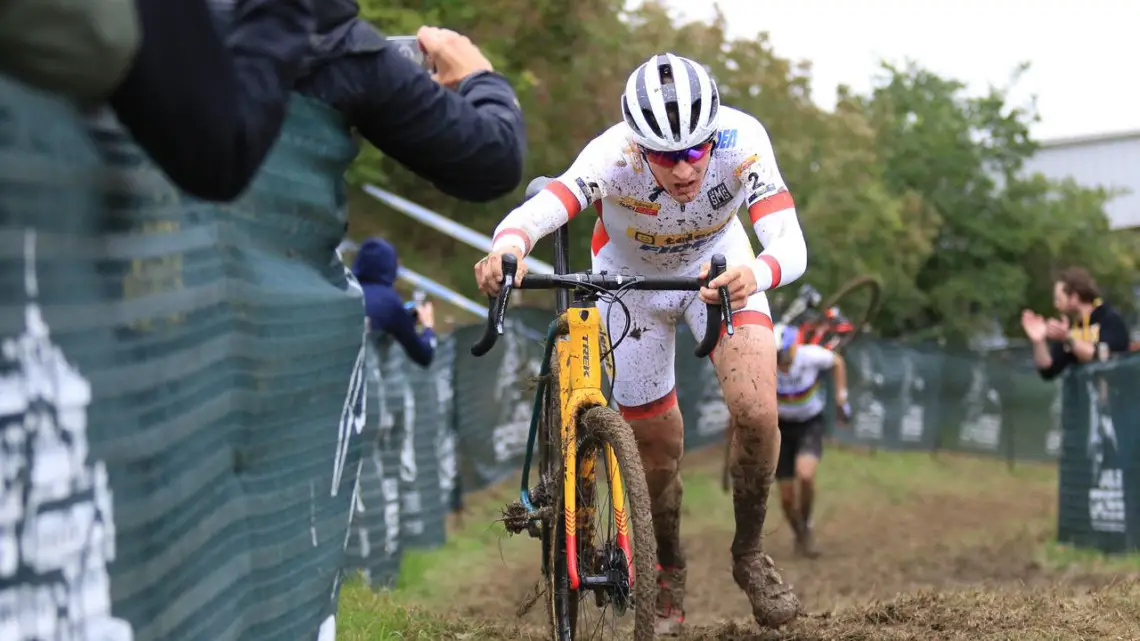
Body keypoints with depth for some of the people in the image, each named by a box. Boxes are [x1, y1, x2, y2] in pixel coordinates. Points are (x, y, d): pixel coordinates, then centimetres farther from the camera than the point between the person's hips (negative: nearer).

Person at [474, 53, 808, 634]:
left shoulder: (742, 141, -36)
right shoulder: (614, 156, -38)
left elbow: (791, 244, -43)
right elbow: (533, 212, -52)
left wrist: (754, 273, -66)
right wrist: (508, 246, -75)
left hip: (719, 266, 0)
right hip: (630, 278, 0)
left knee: (756, 411, -20)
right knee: (658, 444, 4)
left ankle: (750, 554, 5)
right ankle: (667, 574, 31)